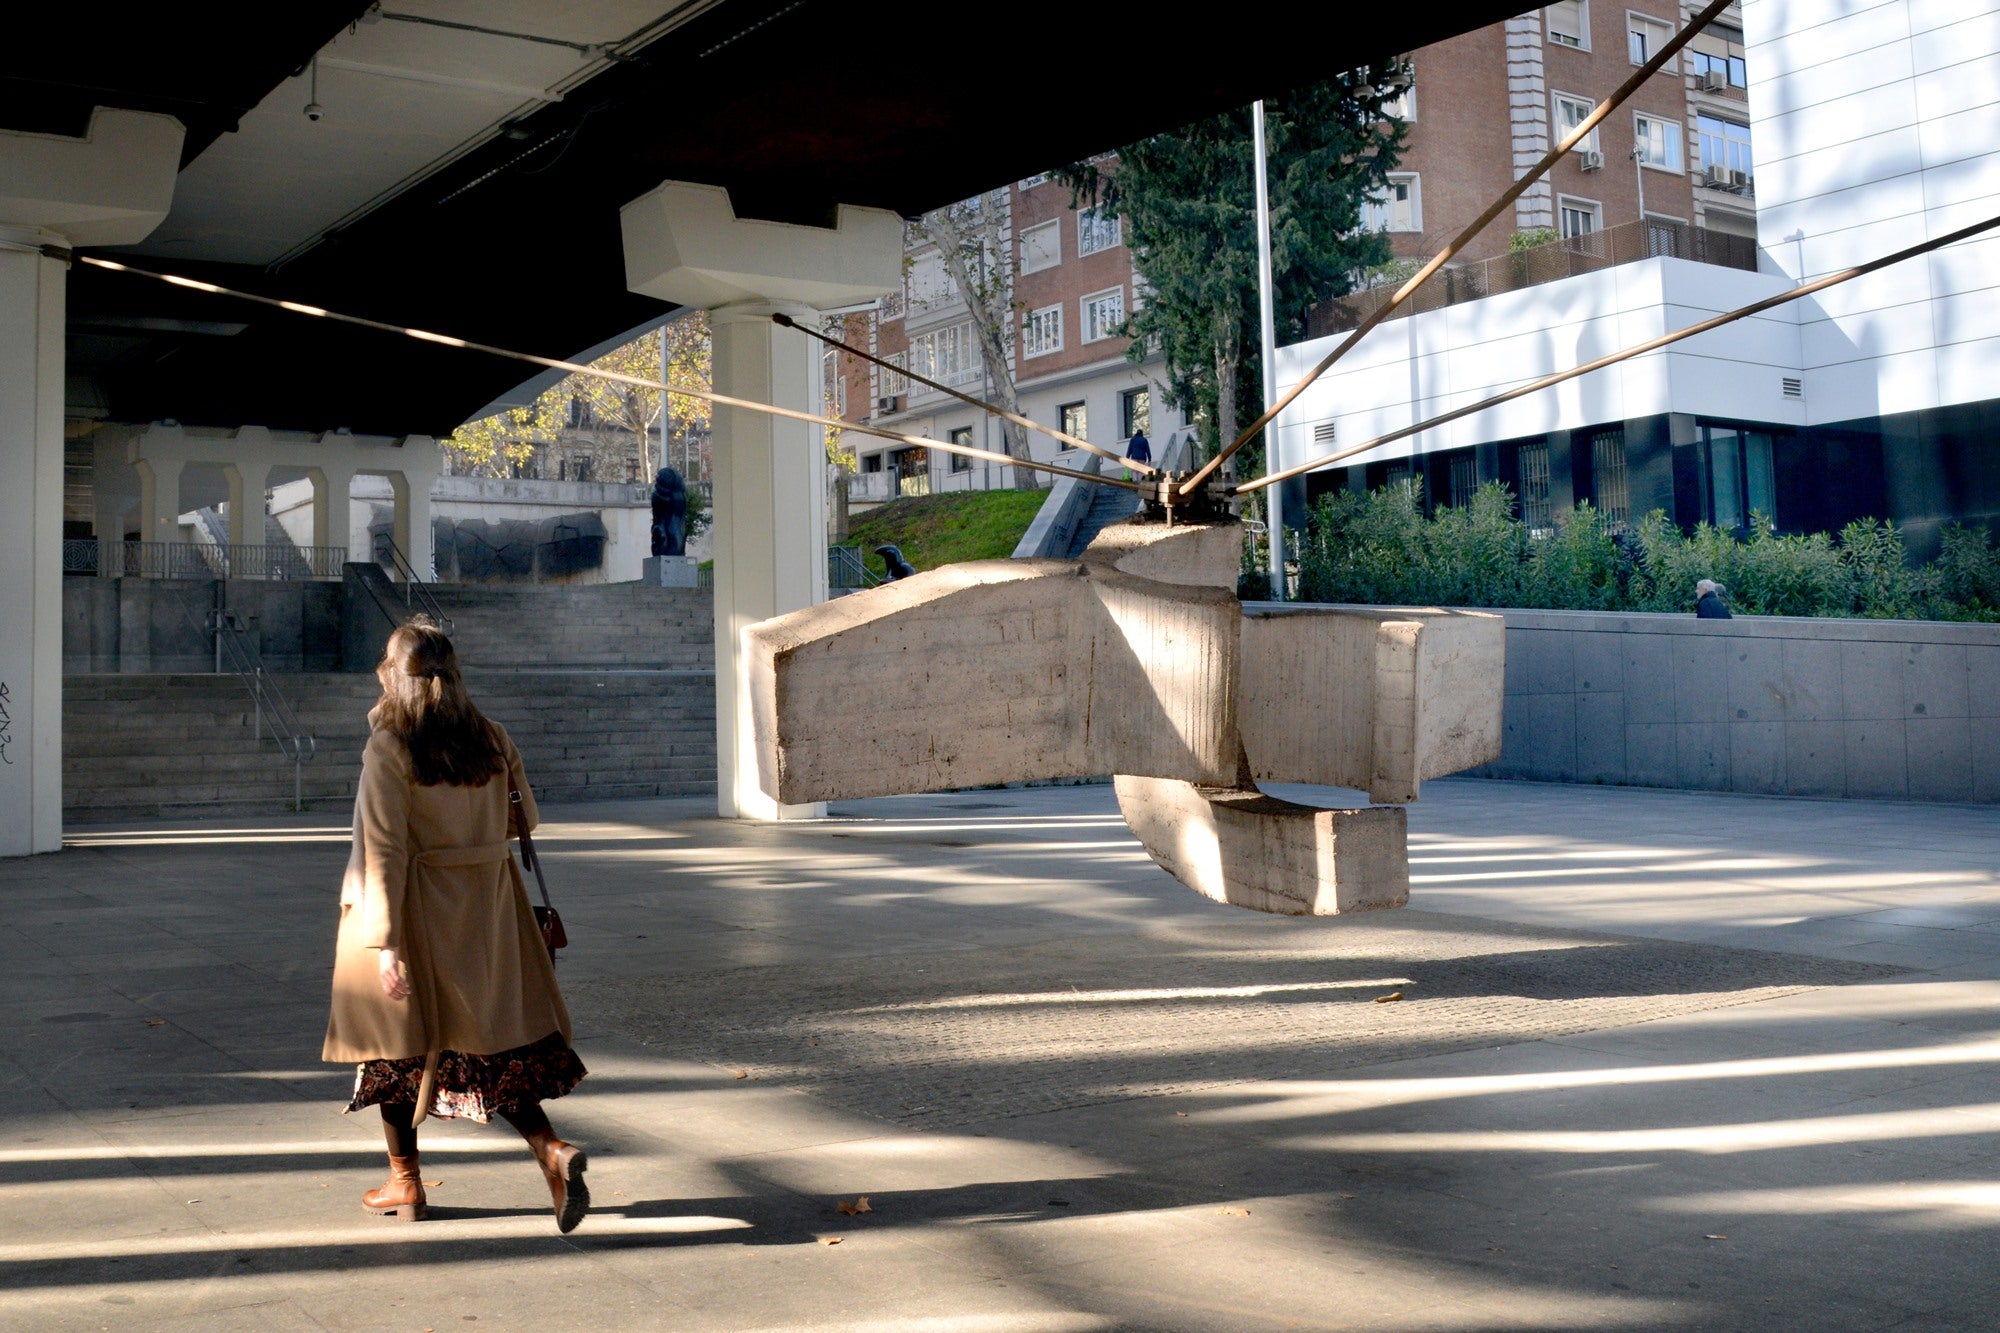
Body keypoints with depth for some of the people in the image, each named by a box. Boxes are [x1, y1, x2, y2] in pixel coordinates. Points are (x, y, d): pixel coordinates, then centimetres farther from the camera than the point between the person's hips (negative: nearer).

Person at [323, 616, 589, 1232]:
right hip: (486, 908, 4)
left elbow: (385, 852, -17)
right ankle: (552, 1150, -9)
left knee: (399, 1040, 13)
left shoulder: (388, 750, -14)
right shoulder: (492, 740, 0)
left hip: (414, 911, -4)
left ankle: (405, 1182, 23)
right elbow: (524, 816, 9)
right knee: (495, 1039, 9)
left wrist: (386, 942, -17)